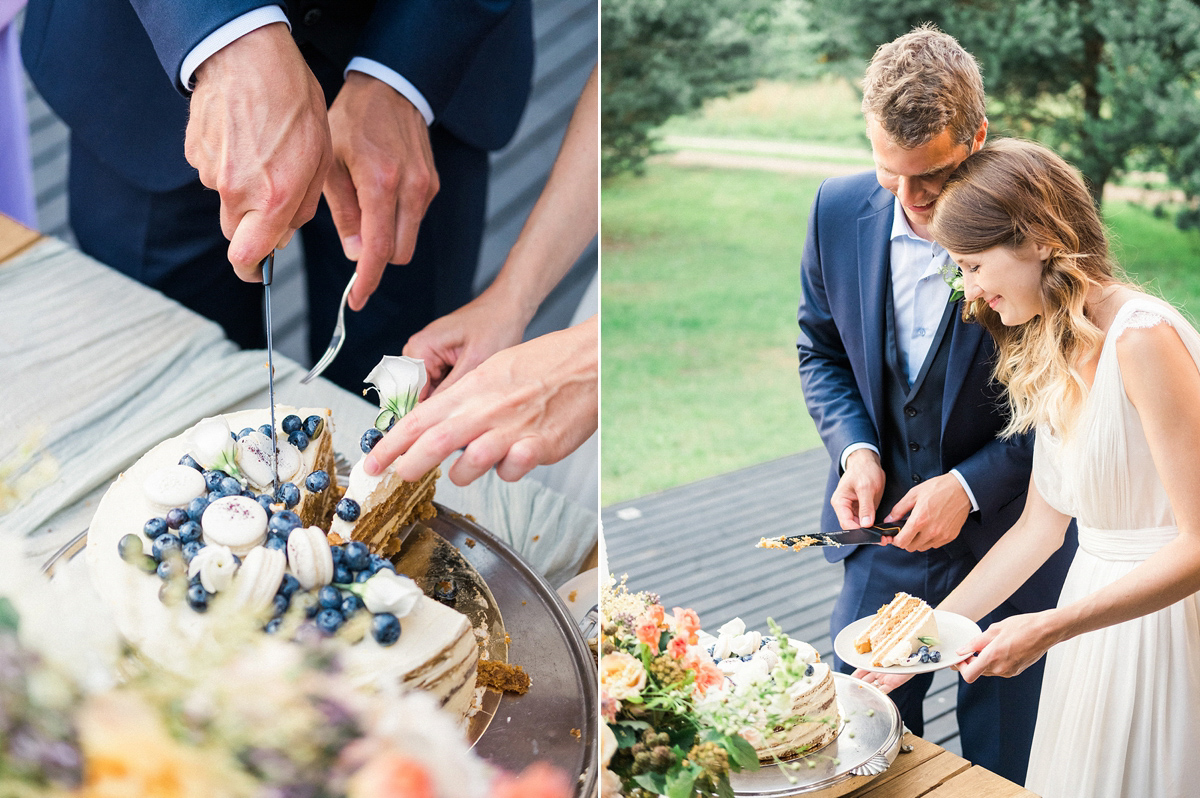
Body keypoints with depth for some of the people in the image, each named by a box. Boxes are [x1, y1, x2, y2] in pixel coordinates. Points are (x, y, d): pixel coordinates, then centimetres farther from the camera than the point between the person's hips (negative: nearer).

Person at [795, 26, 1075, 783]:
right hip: (886, 531, 3)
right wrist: (855, 449, -10)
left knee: (1001, 763, 14)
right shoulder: (840, 209, -7)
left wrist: (970, 485, -19)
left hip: (1010, 542, -3)